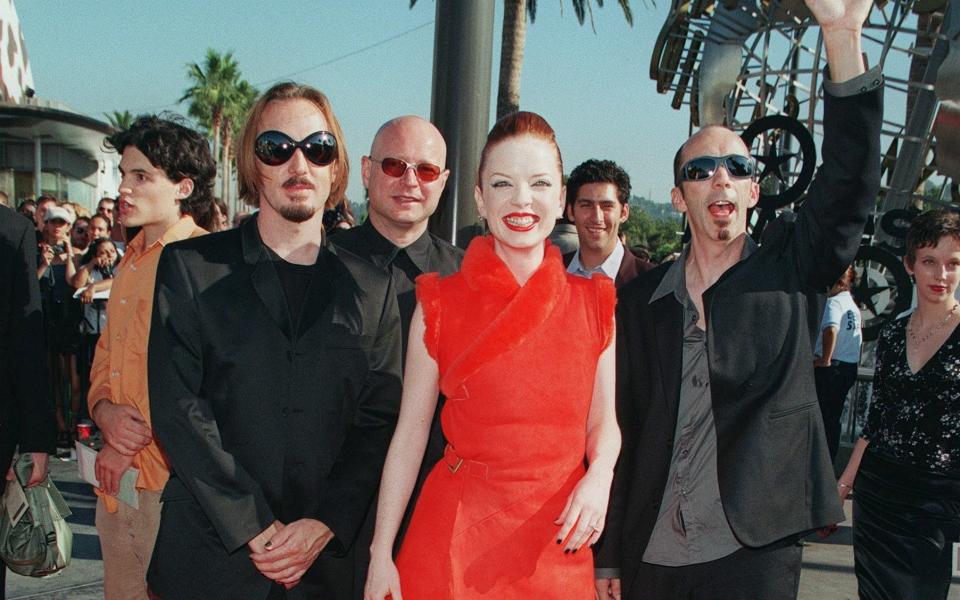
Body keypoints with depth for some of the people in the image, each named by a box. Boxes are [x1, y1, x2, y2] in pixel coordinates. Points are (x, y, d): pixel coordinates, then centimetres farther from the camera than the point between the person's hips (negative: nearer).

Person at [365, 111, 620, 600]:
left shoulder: (594, 304, 0)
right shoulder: (440, 305, -6)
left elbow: (602, 423, 7)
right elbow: (410, 432, -4)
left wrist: (599, 478, -14)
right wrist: (381, 554, -4)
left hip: (558, 541, 2)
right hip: (457, 538, -2)